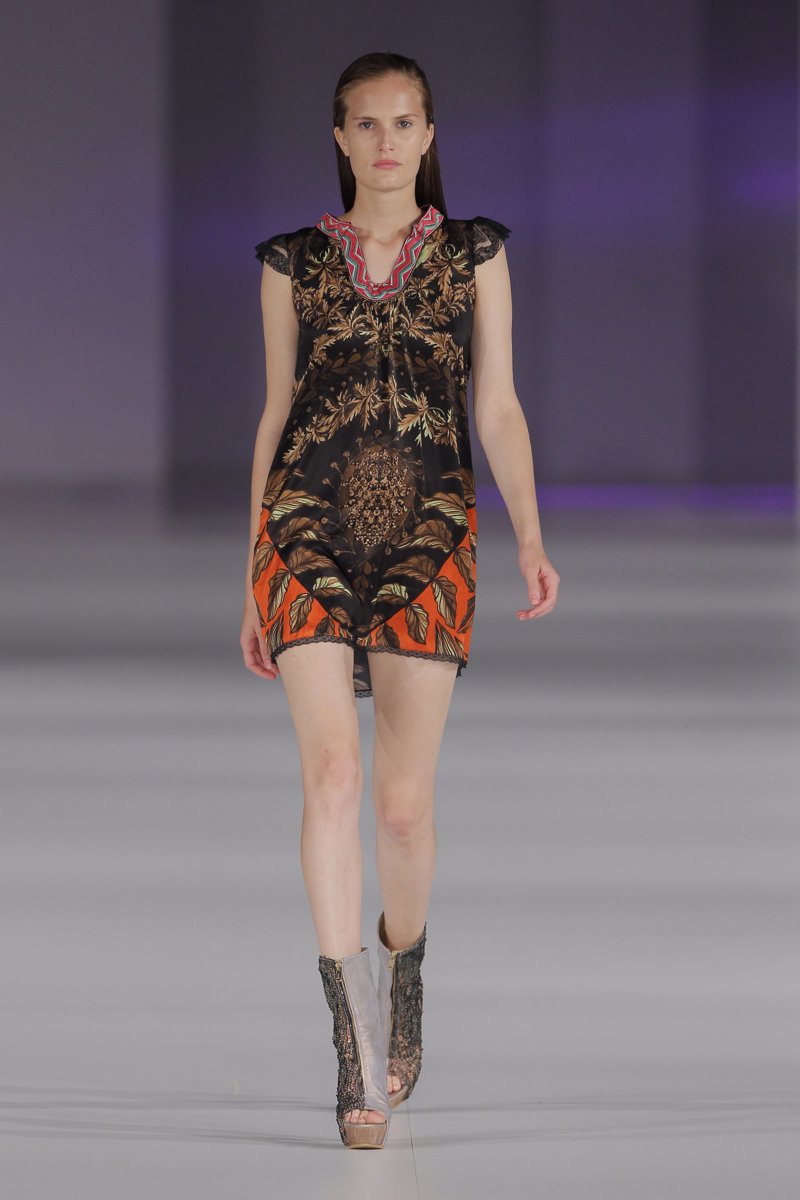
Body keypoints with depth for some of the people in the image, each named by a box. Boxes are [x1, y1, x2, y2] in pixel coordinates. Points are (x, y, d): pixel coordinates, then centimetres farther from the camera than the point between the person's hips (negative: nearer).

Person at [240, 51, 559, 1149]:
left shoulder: (475, 255, 11)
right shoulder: (294, 263, 12)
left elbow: (499, 409, 6)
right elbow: (276, 413, 15)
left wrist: (531, 540, -9)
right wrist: (250, 582, 14)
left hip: (429, 537, 0)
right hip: (309, 526, 0)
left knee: (405, 799, 0)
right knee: (333, 770, -16)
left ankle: (403, 968, 31)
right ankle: (357, 1049, -21)